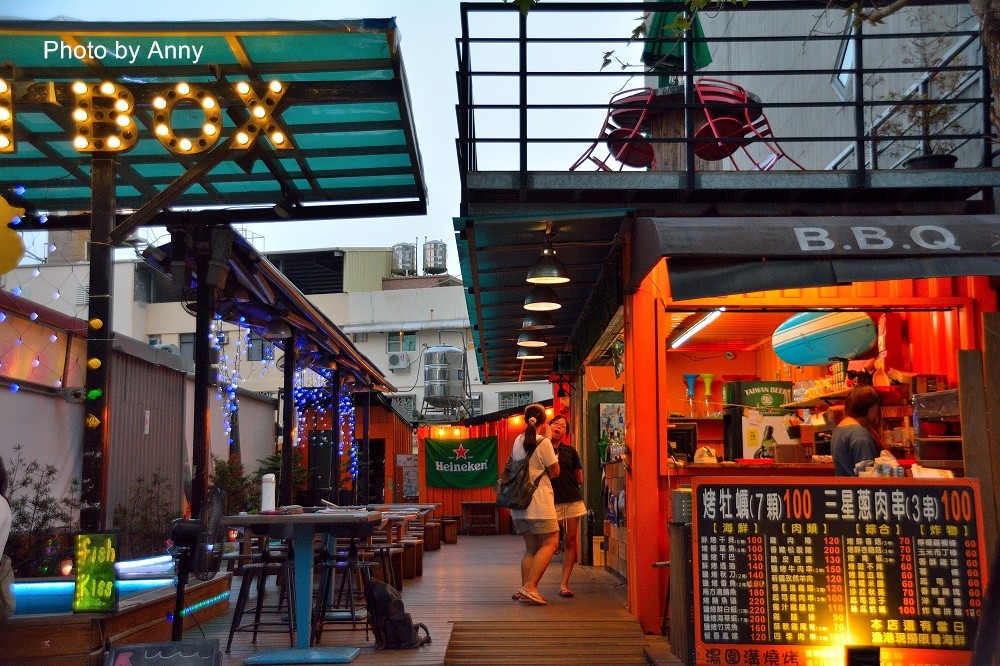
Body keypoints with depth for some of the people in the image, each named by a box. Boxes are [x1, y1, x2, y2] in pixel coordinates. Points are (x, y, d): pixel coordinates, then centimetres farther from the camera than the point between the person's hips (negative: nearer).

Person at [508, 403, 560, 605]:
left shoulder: (518, 441, 12)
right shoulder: (543, 442, -9)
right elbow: (554, 472, -3)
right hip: (539, 500, -8)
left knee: (531, 547, 13)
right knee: (550, 543, -3)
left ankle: (524, 591, 8)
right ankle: (529, 587, -12)